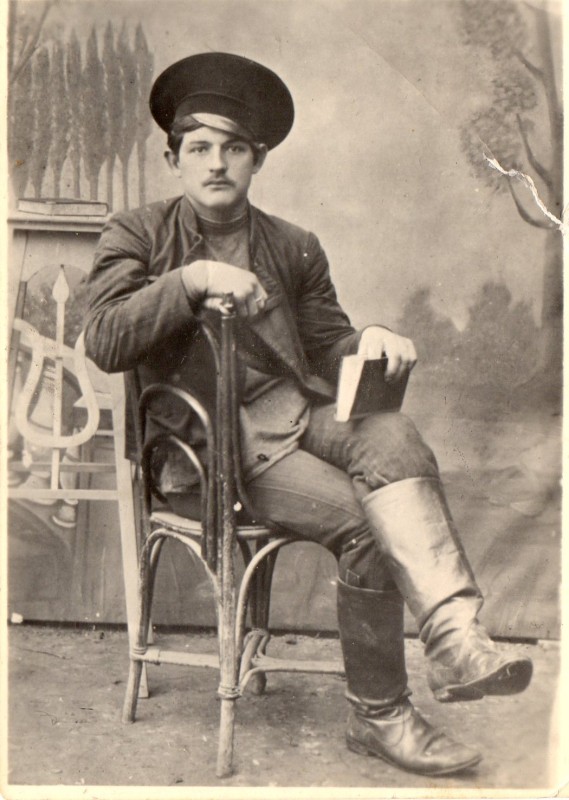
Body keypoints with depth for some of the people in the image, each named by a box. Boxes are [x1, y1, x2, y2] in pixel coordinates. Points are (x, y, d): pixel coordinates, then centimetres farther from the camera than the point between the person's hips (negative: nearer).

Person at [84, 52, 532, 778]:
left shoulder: (294, 249, 18)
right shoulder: (136, 235, 8)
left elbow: (328, 349, 16)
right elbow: (103, 342, -7)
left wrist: (369, 342, -8)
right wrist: (190, 279, -18)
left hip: (291, 410, 4)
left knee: (392, 436, -31)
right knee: (363, 523, -24)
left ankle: (455, 635, -37)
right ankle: (379, 714, -9)